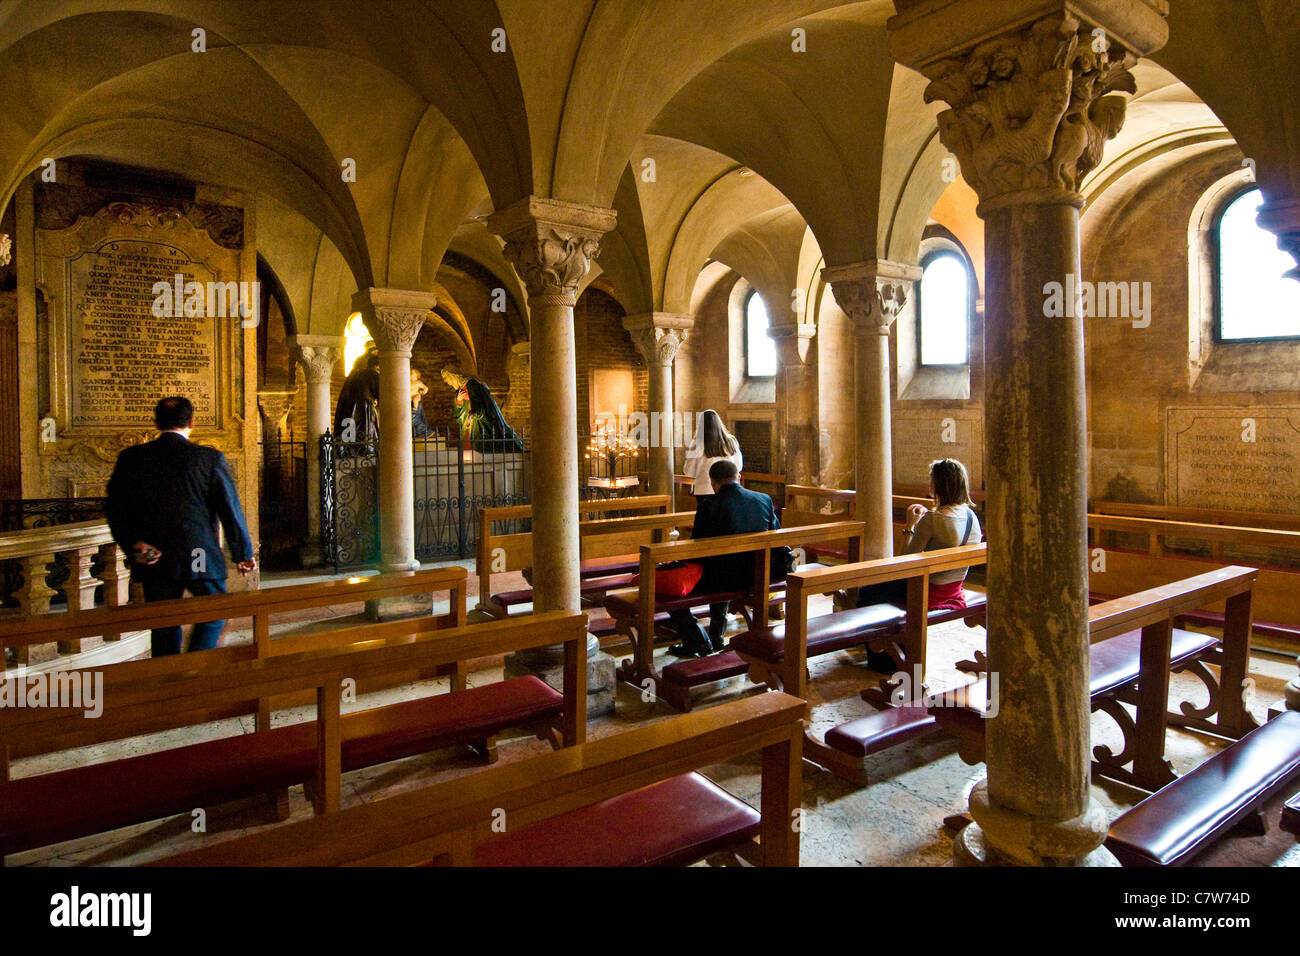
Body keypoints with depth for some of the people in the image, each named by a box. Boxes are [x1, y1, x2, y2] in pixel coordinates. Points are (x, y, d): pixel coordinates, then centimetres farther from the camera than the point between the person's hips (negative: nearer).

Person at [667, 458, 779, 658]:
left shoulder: (709, 505, -15)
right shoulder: (764, 499, 0)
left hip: (724, 579, -6)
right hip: (757, 577, 6)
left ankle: (699, 643, 17)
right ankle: (716, 639, 43)